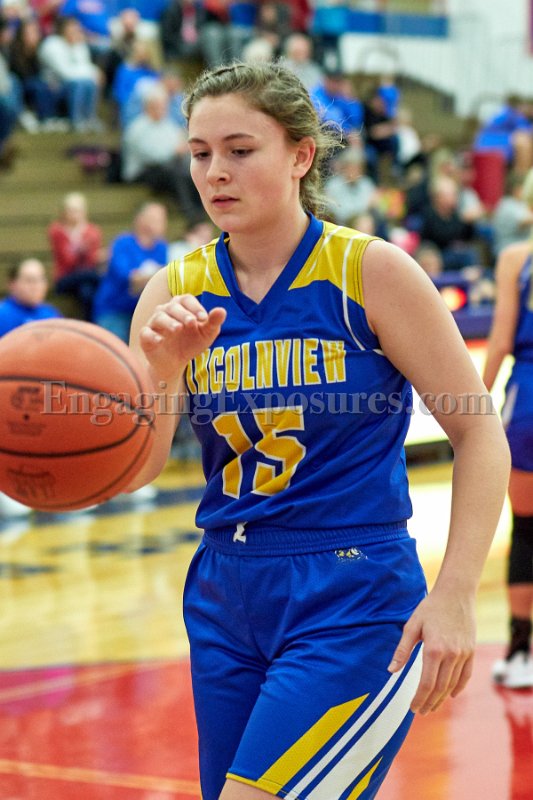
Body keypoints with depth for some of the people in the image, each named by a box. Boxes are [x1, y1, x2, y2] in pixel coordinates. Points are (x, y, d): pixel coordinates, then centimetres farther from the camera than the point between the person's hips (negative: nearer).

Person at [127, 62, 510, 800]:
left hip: (354, 600, -5)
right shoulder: (177, 292, 2)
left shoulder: (370, 271, -8)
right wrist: (162, 370, -23)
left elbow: (480, 434, -6)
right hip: (224, 600, 5)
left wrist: (454, 595, -14)